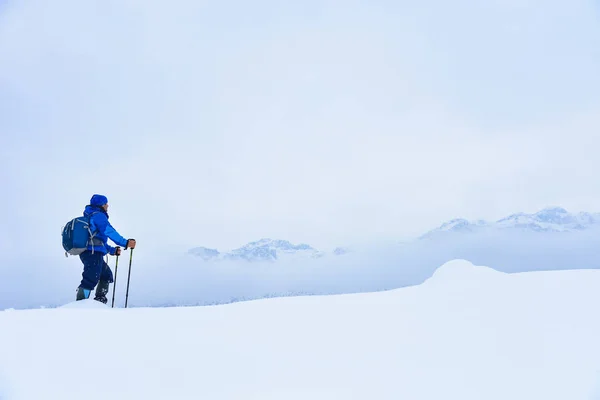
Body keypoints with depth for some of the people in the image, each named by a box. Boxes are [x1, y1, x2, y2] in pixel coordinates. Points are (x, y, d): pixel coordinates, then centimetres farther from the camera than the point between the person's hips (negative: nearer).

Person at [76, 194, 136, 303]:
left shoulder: (89, 218, 29)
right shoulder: (98, 215, -3)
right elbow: (109, 232, -17)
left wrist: (112, 250, 33)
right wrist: (125, 243, -18)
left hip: (87, 252, 11)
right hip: (94, 253, -11)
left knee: (106, 275, 19)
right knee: (90, 279, -14)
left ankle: (100, 299, 14)